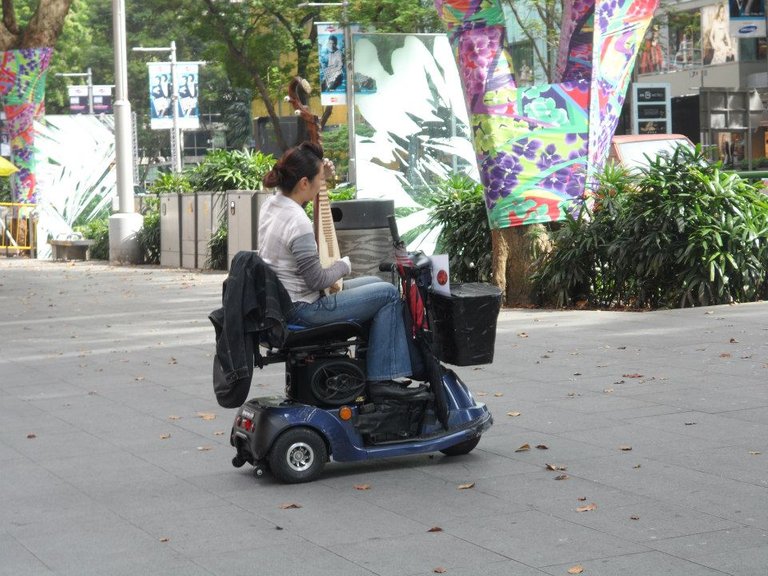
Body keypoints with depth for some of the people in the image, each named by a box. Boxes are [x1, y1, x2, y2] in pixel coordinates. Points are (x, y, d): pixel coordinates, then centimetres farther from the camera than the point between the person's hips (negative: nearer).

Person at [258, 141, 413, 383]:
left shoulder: (271, 204, 3)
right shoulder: (298, 222, -26)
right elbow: (317, 280, -23)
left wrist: (319, 167, 19)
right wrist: (344, 265, -2)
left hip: (282, 300, 10)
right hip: (302, 310, -10)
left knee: (374, 283, 20)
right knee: (388, 294, -7)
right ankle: (380, 380, -2)